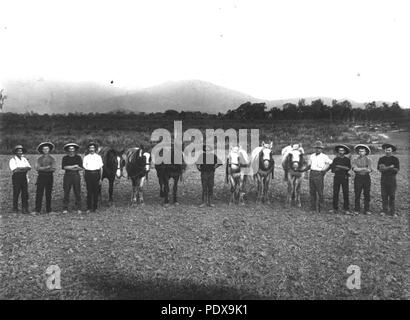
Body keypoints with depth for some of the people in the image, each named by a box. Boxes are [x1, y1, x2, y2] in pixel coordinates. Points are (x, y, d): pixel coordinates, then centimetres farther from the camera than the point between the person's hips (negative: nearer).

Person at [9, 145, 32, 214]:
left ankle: (25, 209, 4)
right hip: (16, 177, -4)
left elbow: (29, 167, 2)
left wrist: (19, 168, -12)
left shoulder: (24, 159, 15)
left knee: (25, 193, 0)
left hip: (24, 177, 4)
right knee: (16, 193, 0)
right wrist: (24, 168, -7)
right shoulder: (12, 160, 0)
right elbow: (15, 170, -14)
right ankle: (15, 209, 10)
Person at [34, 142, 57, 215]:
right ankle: (38, 210, 0)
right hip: (41, 176, 0)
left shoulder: (52, 158, 6)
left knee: (48, 194, 3)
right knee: (39, 194, -4)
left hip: (49, 177, 0)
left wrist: (42, 168, -11)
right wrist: (47, 167, -14)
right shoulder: (39, 158, 9)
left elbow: (53, 169, -4)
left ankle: (48, 210, 9)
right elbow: (37, 168, -4)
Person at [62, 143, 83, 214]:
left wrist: (70, 167, -11)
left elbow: (81, 168, 3)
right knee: (66, 192, -2)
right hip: (67, 176, 0)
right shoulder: (65, 158, 9)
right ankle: (65, 209, 4)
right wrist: (74, 166, -10)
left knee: (77, 193, -1)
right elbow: (64, 167, -5)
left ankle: (78, 209, 4)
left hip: (76, 175, 0)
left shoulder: (78, 157, 9)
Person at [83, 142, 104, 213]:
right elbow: (84, 168, 7)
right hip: (88, 174, 0)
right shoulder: (86, 157, 8)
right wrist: (84, 178, -1)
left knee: (96, 191, 4)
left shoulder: (98, 157, 6)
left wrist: (100, 178, 1)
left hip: (96, 174, 0)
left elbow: (101, 168, 5)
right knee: (89, 191, 0)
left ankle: (95, 208, 13)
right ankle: (88, 208, 6)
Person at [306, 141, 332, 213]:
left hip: (319, 174, -4)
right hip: (311, 174, 5)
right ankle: (313, 208, 14)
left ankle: (319, 208, 7)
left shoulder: (324, 157, 1)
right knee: (312, 192, 7)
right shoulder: (311, 156, 14)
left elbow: (331, 163, 3)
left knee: (320, 192, -3)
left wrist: (325, 170, -6)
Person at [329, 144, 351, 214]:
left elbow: (349, 168, -10)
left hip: (344, 178, -1)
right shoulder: (335, 159, 10)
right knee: (335, 193, -1)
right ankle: (335, 208, 5)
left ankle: (346, 209, 3)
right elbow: (332, 170, 4)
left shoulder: (347, 159, 6)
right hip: (337, 177, 1)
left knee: (346, 193, -2)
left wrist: (340, 166, -14)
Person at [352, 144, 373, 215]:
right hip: (358, 178, -1)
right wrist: (363, 169, -15)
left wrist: (359, 169, -22)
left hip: (366, 178, 1)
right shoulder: (355, 160, 6)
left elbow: (370, 170, -6)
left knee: (367, 195, 2)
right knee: (357, 195, -1)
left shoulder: (368, 160, 7)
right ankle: (357, 210, 6)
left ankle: (367, 210, 10)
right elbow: (354, 168, -9)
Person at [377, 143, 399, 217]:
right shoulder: (381, 159, 10)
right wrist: (390, 167, -12)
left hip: (392, 179, -2)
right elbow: (380, 169, -1)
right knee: (384, 195, 2)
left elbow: (396, 170, -6)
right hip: (383, 179, 2)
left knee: (392, 196, -1)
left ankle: (392, 211, 6)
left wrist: (386, 168, -14)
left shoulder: (395, 159, 4)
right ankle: (384, 210, 10)